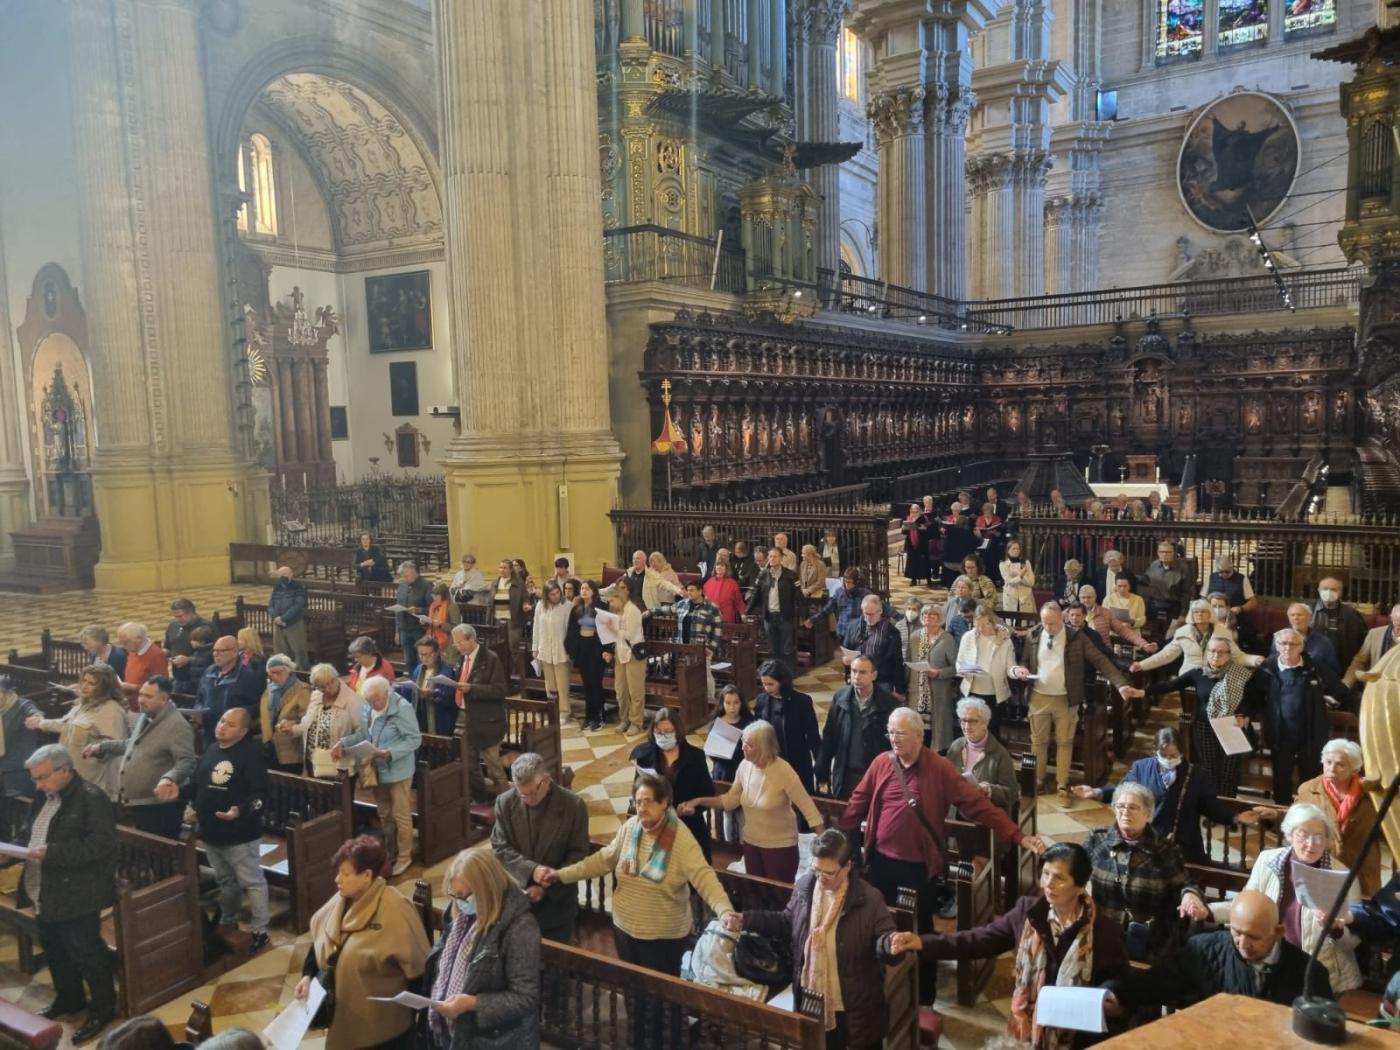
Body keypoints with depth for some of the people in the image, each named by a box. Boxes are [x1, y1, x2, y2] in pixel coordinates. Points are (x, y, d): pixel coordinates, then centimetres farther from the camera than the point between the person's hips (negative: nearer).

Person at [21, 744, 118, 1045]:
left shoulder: (92, 798, -19)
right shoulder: (44, 797, 10)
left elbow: (101, 844, -25)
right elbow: (36, 835, 22)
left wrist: (51, 852, -28)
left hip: (76, 896, -9)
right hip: (45, 893, 9)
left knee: (86, 953, 2)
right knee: (54, 950, 21)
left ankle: (103, 1009, 16)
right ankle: (69, 998, 40)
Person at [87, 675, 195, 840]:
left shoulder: (177, 725, -20)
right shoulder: (145, 718, 12)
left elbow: (186, 762, -29)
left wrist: (169, 779, -47)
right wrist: (101, 746, 29)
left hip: (160, 806, -10)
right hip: (135, 803, 10)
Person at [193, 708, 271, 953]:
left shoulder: (251, 753, -16)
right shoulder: (210, 750, 8)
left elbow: (260, 793, -20)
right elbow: (197, 783, 20)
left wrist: (241, 811, -33)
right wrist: (196, 809, 14)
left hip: (240, 834, -7)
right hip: (211, 832, 8)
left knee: (252, 882, 1)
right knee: (225, 882, 23)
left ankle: (259, 931, 10)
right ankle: (227, 923, 40)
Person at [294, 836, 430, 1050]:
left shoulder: (395, 910, -23)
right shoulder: (339, 902, -1)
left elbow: (417, 965, -18)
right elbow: (318, 941, 15)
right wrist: (308, 974, 0)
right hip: (345, 1014, 7)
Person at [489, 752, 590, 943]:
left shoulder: (574, 805, -15)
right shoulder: (505, 802, -10)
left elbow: (578, 854, -9)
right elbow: (500, 848, -8)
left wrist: (548, 886, -17)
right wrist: (531, 870, -23)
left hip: (557, 900, -1)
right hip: (516, 896, 2)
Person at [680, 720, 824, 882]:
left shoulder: (784, 772, -23)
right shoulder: (745, 766, -8)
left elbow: (809, 809, -19)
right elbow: (730, 800, 6)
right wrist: (699, 801, -4)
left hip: (780, 847, -5)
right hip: (751, 843, 5)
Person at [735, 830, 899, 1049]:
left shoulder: (868, 899, -19)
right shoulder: (804, 887, -6)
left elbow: (884, 941, -17)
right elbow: (787, 924, 9)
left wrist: (891, 944, -43)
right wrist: (746, 919, -1)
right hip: (811, 999, 4)